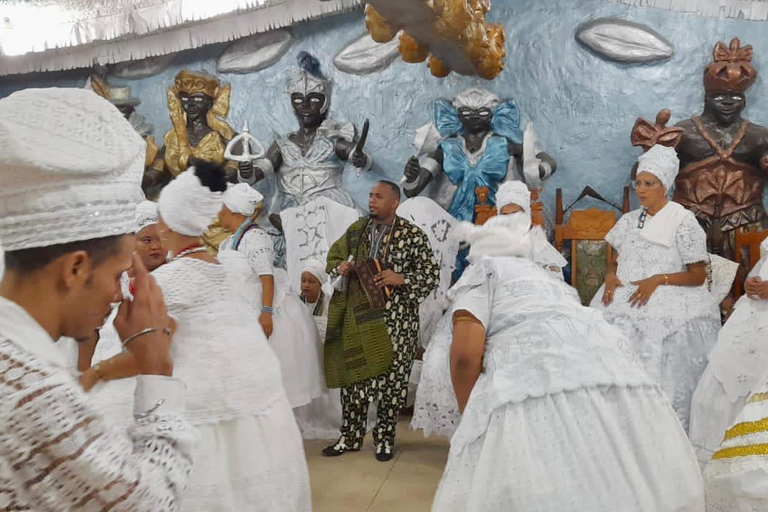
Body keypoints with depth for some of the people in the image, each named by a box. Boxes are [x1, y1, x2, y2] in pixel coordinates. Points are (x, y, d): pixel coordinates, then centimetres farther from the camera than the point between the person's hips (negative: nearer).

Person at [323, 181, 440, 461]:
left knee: (391, 378, 3)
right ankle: (351, 436, 23)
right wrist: (340, 267, -4)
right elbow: (333, 257, 19)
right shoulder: (357, 229, 9)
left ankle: (385, 437, 22)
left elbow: (432, 273, -3)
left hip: (395, 318, -3)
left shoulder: (412, 235, -3)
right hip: (358, 315, 4)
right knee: (353, 374, 8)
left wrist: (402, 279, -18)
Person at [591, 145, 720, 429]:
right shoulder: (630, 220, 17)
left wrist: (658, 280, -14)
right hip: (626, 296, 5)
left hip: (668, 297, -4)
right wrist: (611, 276, -2)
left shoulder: (683, 221, 2)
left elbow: (698, 276, 0)